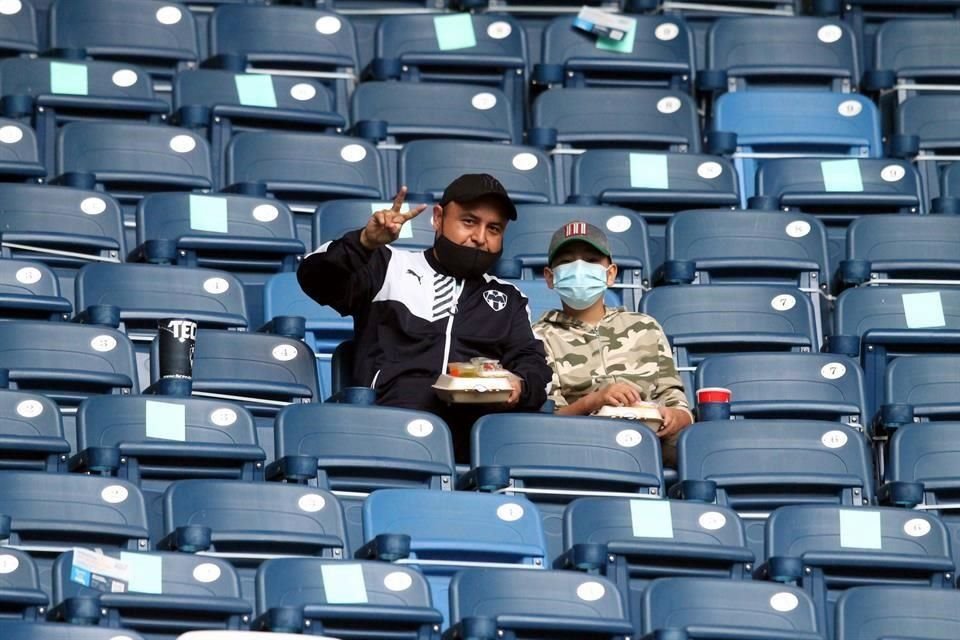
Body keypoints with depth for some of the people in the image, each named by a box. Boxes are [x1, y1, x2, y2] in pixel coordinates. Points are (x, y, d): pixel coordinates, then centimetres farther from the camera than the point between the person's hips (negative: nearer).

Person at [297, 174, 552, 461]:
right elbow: (316, 279, 6)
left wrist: (521, 386, -7)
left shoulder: (509, 299, 30)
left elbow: (532, 363, 19)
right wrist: (365, 243, -14)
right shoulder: (392, 267, 21)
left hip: (478, 435, 2)